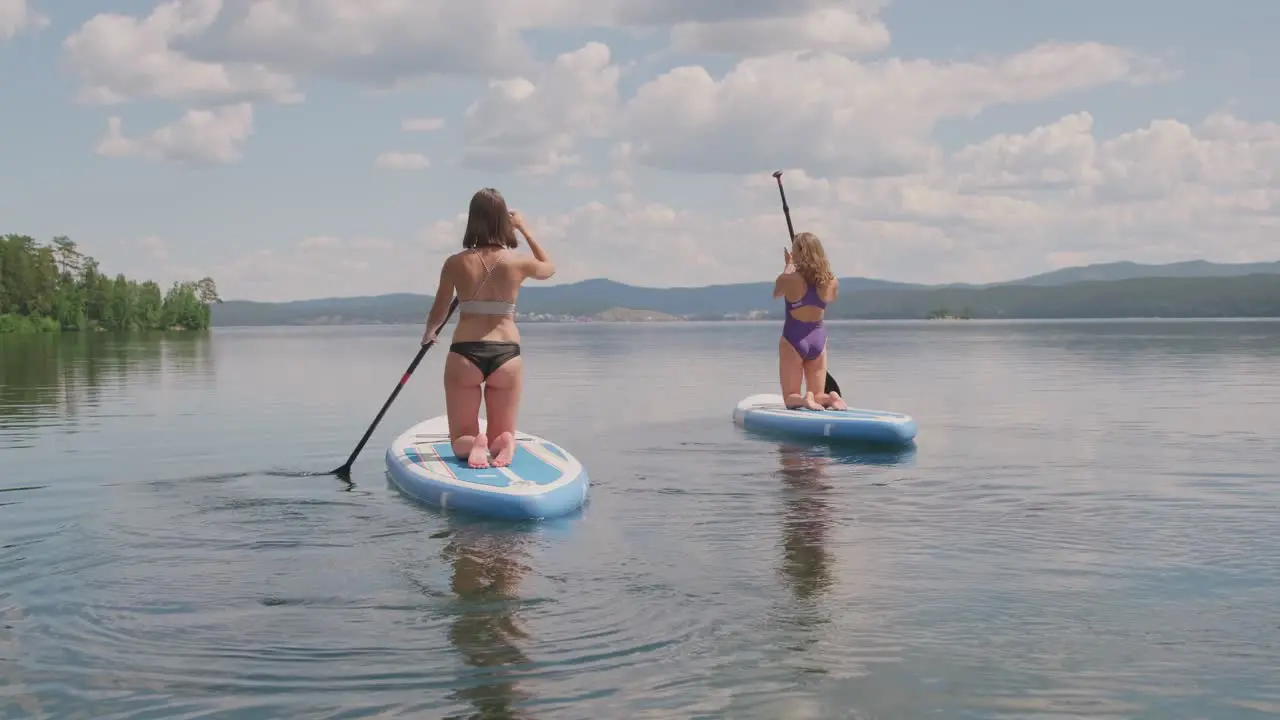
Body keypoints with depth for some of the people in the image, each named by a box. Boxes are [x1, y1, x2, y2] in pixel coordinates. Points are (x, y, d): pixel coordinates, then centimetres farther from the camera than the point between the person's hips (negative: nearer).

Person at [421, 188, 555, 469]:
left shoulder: (455, 263, -3)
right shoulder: (518, 263, -3)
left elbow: (437, 314, 12)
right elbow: (549, 268, 22)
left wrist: (428, 334, 34)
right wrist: (524, 229, 25)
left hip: (464, 355, 0)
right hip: (506, 356, 1)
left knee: (461, 439, 13)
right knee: (501, 435, 17)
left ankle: (474, 445, -22)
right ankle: (504, 442, -19)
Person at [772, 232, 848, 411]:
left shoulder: (788, 279, -16)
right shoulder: (831, 281, -6)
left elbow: (776, 293, 7)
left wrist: (788, 266, 20)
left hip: (793, 339, -3)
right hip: (818, 339, 3)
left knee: (790, 397, 8)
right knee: (818, 395, 14)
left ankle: (804, 399, -25)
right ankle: (831, 398, -19)